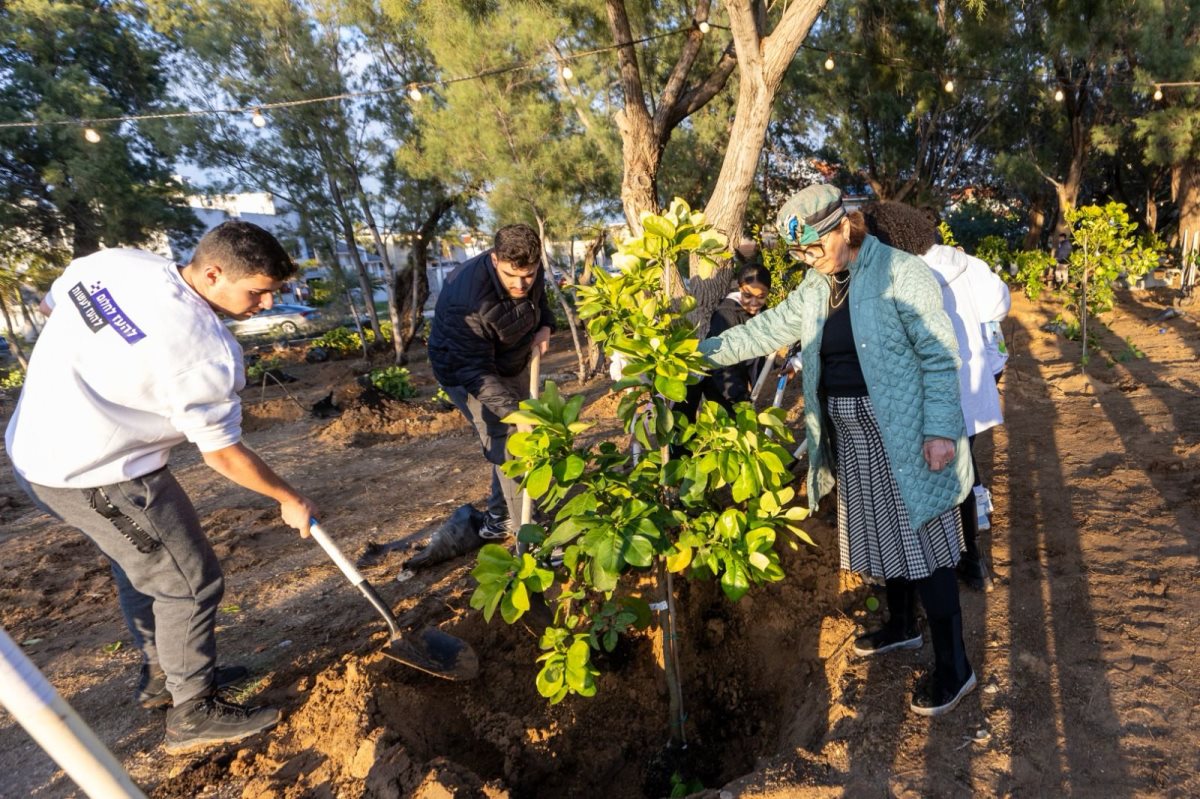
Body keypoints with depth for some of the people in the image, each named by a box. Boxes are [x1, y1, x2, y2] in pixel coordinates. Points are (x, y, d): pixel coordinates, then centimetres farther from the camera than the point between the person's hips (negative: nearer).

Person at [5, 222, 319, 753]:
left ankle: (161, 675, 42)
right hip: (99, 476, -9)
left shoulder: (113, 260, -5)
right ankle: (193, 714, 21)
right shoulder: (205, 349, -27)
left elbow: (49, 306, 15)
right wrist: (289, 500, -3)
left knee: (142, 565, 24)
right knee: (190, 583, 5)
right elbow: (222, 455, -17)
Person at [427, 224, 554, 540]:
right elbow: (475, 371, -37)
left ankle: (499, 516, 36)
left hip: (511, 364, 8)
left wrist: (545, 327, -12)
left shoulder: (530, 273, -16)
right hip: (466, 373, -8)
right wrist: (514, 411, -46)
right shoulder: (468, 301, -39)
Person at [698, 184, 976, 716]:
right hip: (848, 434, 7)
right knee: (881, 535, 19)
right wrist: (705, 351, 5)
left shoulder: (903, 275, -13)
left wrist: (940, 428, -18)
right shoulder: (817, 287, 8)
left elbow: (939, 355, -14)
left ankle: (954, 668, 17)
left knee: (920, 543, 1)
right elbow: (769, 329, 10)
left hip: (902, 432, -7)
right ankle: (902, 626, 40)